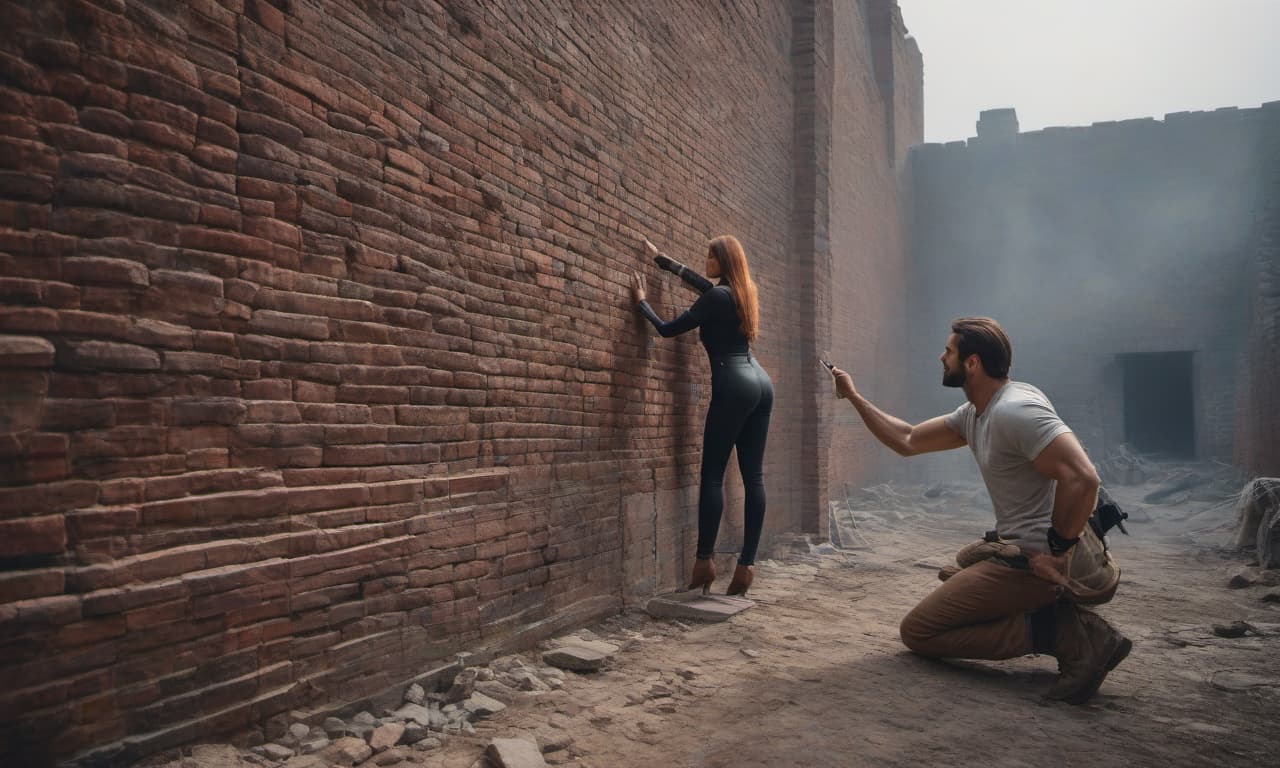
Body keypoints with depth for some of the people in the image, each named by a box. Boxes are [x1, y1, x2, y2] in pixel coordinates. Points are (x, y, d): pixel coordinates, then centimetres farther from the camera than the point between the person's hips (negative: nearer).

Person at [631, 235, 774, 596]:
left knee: (712, 475, -4)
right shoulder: (742, 292, 18)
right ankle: (747, 564, 4)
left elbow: (668, 329, -2)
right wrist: (660, 258, 43)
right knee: (754, 477, 3)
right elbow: (700, 281, 34)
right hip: (760, 383, 8)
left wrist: (641, 300, 14)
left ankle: (705, 560, -5)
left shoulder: (717, 297, -7)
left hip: (734, 386, -8)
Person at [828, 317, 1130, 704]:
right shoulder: (973, 414, 8)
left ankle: (1053, 631, -9)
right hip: (1015, 550, 9)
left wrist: (1057, 552, -21)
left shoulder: (1014, 410, -22)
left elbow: (1082, 478, -30)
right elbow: (908, 441, 16)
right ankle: (1058, 617, 10)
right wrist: (854, 396, 19)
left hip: (1035, 561, -9)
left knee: (917, 631, -2)